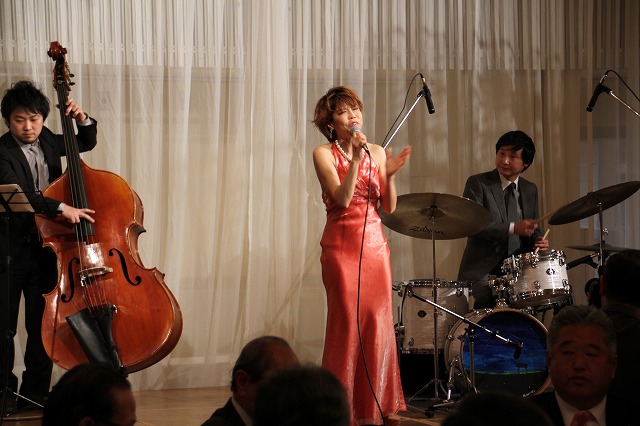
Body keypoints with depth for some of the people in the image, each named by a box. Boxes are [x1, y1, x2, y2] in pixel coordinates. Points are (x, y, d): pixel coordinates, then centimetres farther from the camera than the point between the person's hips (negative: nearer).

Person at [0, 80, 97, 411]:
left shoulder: (47, 141, 8)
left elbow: (86, 144, 25)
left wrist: (83, 121, 3)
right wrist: (61, 207, -35)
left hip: (44, 248, 5)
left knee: (42, 327, 8)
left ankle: (35, 396, 16)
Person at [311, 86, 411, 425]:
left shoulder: (377, 152, 9)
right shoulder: (324, 154, -2)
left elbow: (389, 207, 6)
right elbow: (342, 198, -15)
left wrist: (389, 175, -10)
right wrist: (355, 158, -19)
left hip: (375, 244, 4)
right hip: (341, 244, -4)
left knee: (377, 322, 2)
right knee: (347, 322, -5)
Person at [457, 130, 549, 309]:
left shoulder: (530, 190, 14)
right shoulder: (477, 184, -3)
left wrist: (537, 240, -3)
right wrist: (513, 228, -23)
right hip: (482, 271, -4)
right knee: (487, 299, -29)